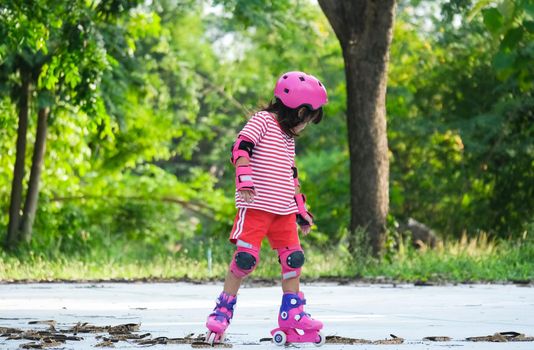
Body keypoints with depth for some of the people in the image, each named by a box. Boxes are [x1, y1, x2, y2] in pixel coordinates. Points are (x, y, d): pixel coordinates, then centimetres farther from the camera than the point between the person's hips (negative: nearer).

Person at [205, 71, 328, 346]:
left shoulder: (288, 138, 21)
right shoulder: (262, 121, -4)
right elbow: (241, 148, -17)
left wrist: (301, 210, 26)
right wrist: (245, 179, -30)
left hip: (284, 210, 8)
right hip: (256, 207, -8)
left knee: (293, 259, 4)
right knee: (245, 258, -11)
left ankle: (292, 315, 14)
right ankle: (222, 311, 2)